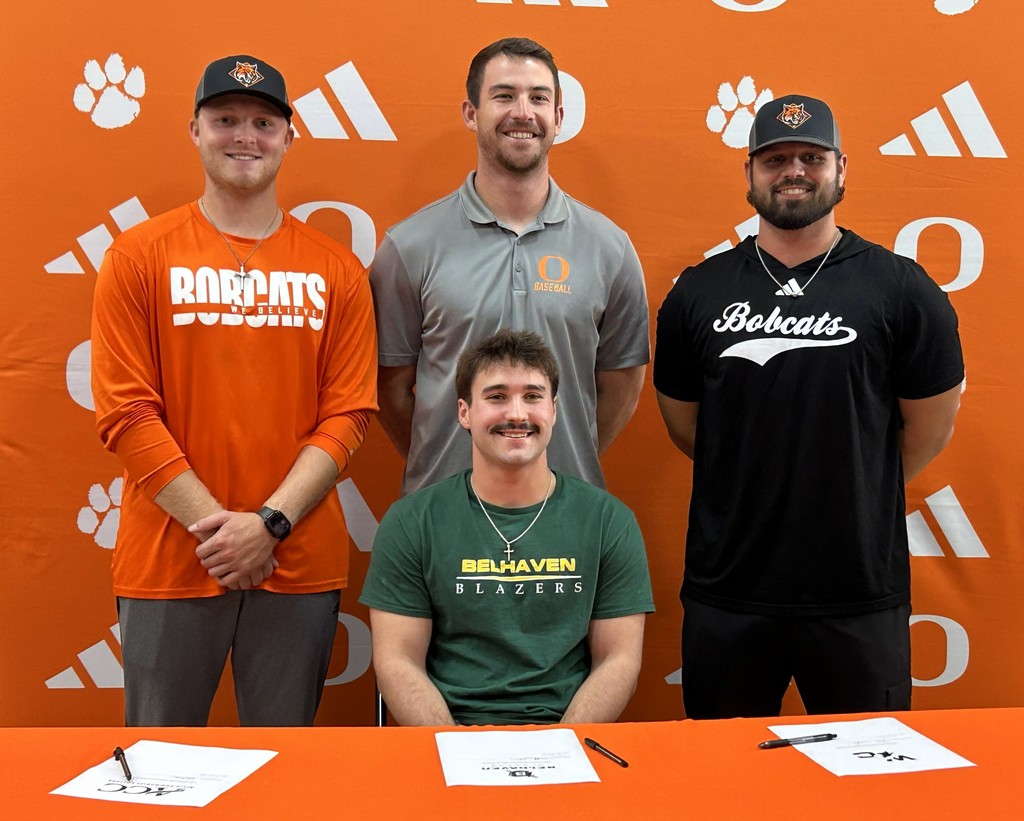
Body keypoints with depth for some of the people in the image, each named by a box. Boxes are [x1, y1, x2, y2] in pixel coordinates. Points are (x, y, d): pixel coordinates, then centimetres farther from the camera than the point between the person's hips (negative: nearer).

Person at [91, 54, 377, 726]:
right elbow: (126, 412, -4)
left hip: (300, 564, 1)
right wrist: (213, 523, -11)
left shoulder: (335, 269, 5)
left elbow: (348, 414, 0)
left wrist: (269, 522, -10)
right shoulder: (138, 257, 2)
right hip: (168, 562, -1)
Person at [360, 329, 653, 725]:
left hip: (566, 733, 1)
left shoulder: (609, 521, 5)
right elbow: (398, 662, 1)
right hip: (450, 733, -1)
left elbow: (619, 659, 4)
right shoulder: (410, 523, 3)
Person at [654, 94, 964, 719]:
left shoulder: (900, 288, -3)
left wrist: (853, 495, 11)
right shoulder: (699, 292, 3)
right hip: (726, 590, 2)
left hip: (860, 593, -1)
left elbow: (930, 427, 4)